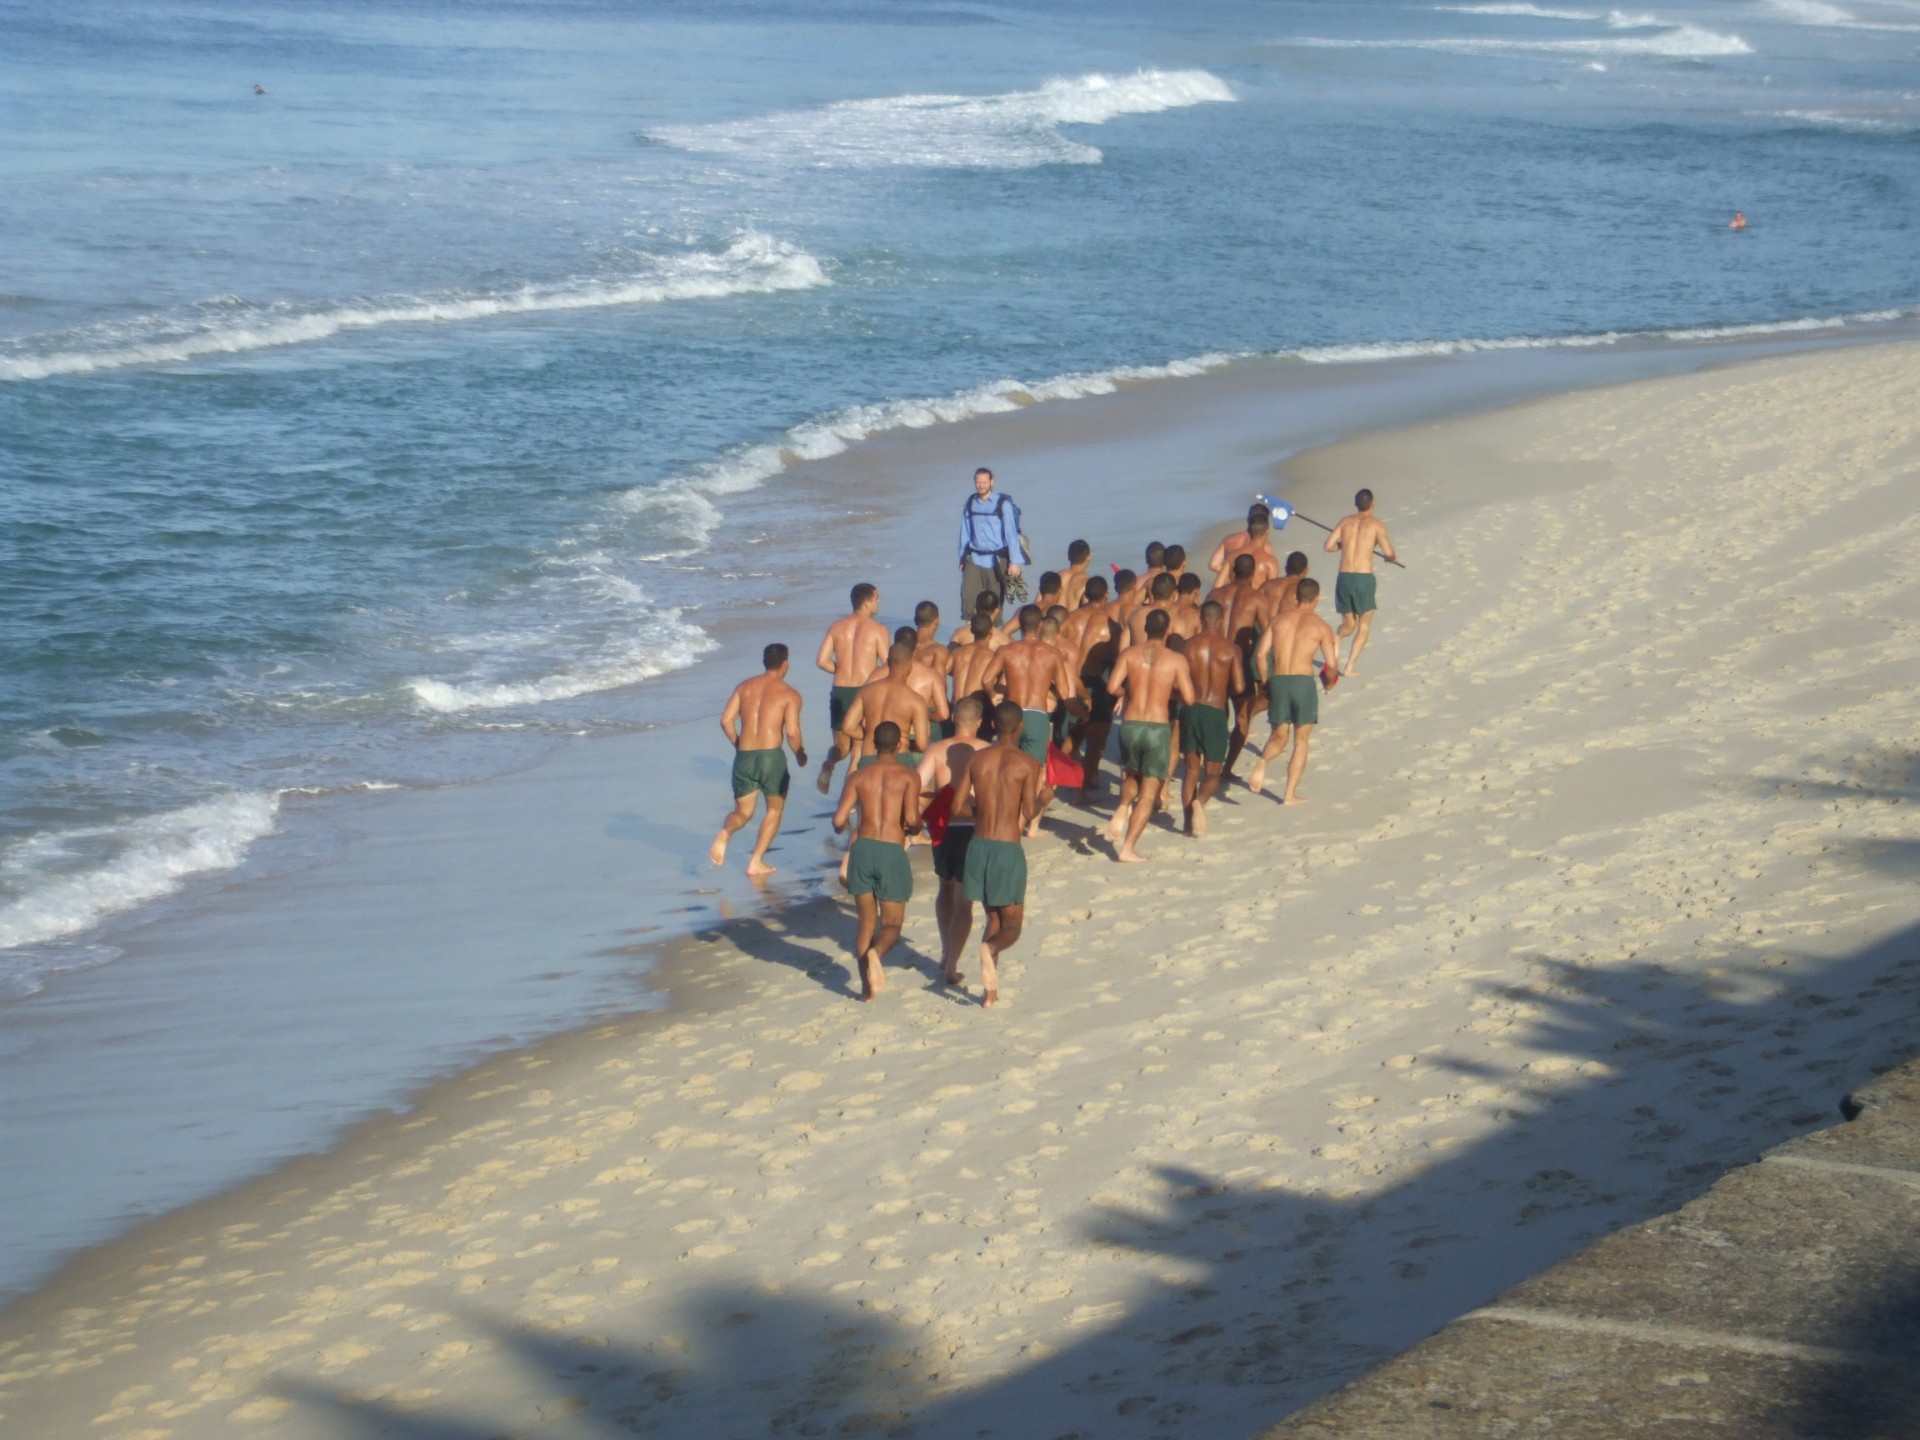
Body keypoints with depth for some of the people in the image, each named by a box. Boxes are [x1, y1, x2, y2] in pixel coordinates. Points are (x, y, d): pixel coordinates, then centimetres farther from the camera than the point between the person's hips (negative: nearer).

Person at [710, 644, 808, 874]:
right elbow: (792, 732, -10)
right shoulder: (789, 694, 0)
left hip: (744, 757, 3)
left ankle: (724, 834, -17)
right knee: (775, 809, 18)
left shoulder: (744, 687, 11)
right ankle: (756, 861, 8)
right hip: (771, 756, -3)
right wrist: (801, 754, 8)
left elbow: (726, 720, 3)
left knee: (743, 812, 17)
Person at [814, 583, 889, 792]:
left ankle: (829, 765, -11)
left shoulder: (836, 627, 6)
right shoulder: (877, 629, -6)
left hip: (840, 691, 3)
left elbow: (822, 661, 2)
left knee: (841, 746, 19)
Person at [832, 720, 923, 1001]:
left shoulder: (859, 777, 9)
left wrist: (841, 830, 24)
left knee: (866, 923, 14)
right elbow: (911, 818, -11)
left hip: (863, 849, 3)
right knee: (891, 925, 6)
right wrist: (913, 828, 12)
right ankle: (875, 953, -27)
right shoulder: (909, 776, 2)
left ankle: (866, 987, 7)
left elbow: (839, 820, 1)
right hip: (892, 852, -2)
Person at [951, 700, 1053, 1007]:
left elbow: (958, 807, 2)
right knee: (1012, 926, 7)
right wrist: (1044, 798, 7)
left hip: (979, 846, 4)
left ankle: (991, 991, 13)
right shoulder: (1027, 764, -7)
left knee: (993, 918, 20)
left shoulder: (977, 759, 4)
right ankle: (989, 948, -28)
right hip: (1009, 849, -4)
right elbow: (1029, 814, -13)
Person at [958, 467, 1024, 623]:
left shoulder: (1003, 504, -6)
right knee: (967, 598, -9)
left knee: (995, 603, 3)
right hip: (974, 559, 3)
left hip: (996, 560, -3)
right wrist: (962, 558, 13)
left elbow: (1011, 533, -8)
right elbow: (965, 532, 11)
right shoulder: (970, 504, 5)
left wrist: (1014, 562, -12)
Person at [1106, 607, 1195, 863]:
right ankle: (1127, 849, -1)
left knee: (1131, 776, 29)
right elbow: (1189, 698, -6)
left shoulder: (1129, 654, 1)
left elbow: (1113, 687, -8)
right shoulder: (1176, 661, -3)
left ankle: (1122, 808, -2)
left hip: (1130, 724, 2)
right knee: (1148, 793, 5)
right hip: (1158, 727, -2)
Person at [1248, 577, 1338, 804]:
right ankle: (1290, 794, 8)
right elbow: (1331, 666, -3)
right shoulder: (1321, 627, 2)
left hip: (1278, 682, 2)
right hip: (1304, 682, -2)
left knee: (1278, 737, 15)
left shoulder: (1279, 619, 9)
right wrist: (1330, 680, 19)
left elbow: (1261, 654, 3)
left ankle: (1262, 762, -17)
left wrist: (1267, 683, 15)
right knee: (1301, 741, 10)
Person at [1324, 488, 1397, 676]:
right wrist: (1392, 557, 16)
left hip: (1344, 578, 3)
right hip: (1364, 578, -3)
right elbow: (1388, 553, -8)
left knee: (1349, 624, 22)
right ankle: (1350, 666, 0)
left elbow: (1328, 546, 3)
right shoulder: (1376, 525, -1)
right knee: (1364, 626, 10)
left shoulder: (1345, 522, 9)